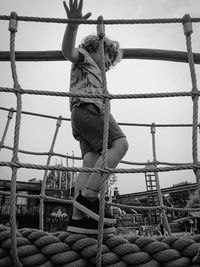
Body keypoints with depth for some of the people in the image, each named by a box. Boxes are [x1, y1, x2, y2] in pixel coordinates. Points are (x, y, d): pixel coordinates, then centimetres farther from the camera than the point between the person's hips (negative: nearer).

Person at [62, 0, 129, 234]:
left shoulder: (94, 76, 42)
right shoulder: (83, 57, 19)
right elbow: (67, 50, -4)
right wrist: (73, 24, -21)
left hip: (79, 117, 8)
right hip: (87, 108, -8)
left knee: (90, 163, -11)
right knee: (120, 144, -22)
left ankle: (78, 218, -21)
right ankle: (88, 196, -30)